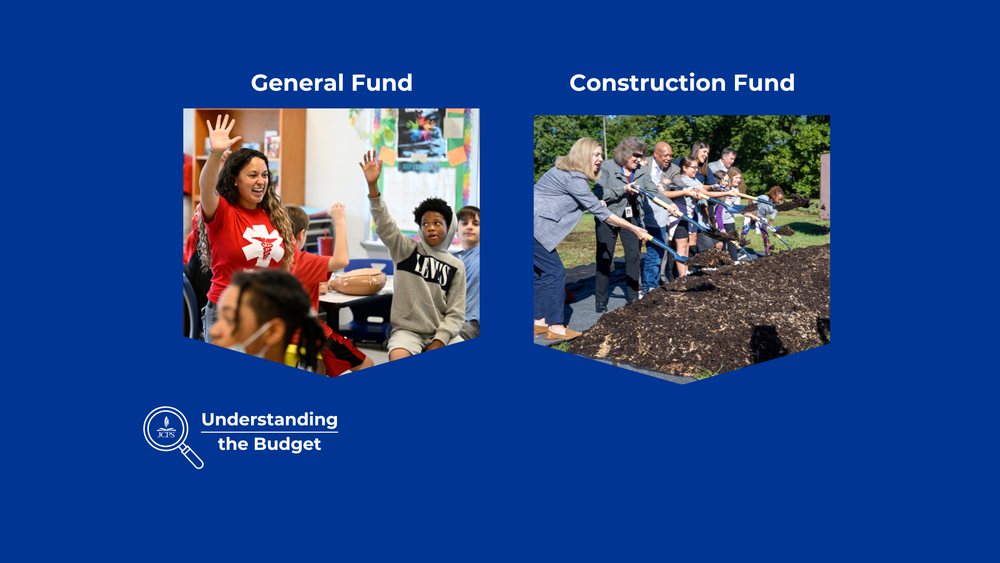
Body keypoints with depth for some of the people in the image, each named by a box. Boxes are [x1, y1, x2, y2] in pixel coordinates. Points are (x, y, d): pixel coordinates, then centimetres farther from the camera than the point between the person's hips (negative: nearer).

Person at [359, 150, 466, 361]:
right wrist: (373, 185, -27)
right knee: (397, 360, -33)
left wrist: (439, 342, -10)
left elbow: (455, 313, 6)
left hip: (440, 334, 2)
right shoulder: (406, 249, 6)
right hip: (407, 330, -2)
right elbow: (384, 225, -12)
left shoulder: (456, 266, 8)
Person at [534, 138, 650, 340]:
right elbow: (598, 210, -16)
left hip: (536, 225, 10)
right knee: (554, 272, -6)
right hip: (535, 226, -10)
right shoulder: (574, 178, -17)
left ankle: (539, 321, 20)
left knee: (541, 273, 13)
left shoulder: (565, 170, 14)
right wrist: (634, 228, -11)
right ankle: (555, 327, -2)